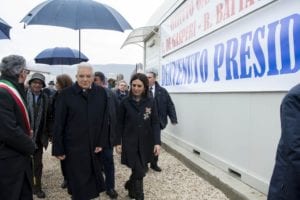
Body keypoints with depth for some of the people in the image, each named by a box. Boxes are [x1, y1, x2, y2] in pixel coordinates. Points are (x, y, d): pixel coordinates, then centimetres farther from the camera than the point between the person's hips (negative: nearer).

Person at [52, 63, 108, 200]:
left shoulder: (101, 93, -1)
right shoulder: (66, 94, -7)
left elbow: (104, 120, 1)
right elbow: (58, 123, -6)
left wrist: (101, 142, -4)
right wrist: (58, 149, -5)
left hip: (94, 146, 2)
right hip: (73, 147, -2)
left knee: (93, 181, 16)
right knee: (78, 184, 9)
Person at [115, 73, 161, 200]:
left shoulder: (151, 102, -3)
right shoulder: (125, 102, -5)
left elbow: (155, 123, -3)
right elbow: (120, 124, 0)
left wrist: (157, 142, -11)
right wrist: (118, 142, -2)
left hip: (145, 142, 2)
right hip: (130, 142, -2)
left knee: (138, 171, 14)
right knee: (139, 172, -4)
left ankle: (130, 185, 45)